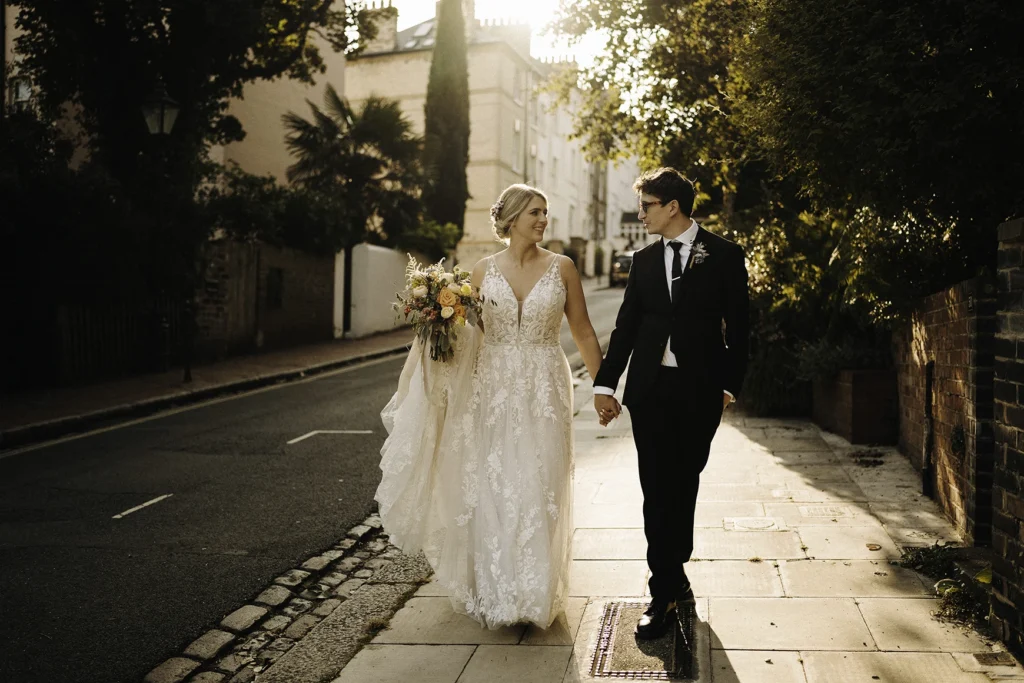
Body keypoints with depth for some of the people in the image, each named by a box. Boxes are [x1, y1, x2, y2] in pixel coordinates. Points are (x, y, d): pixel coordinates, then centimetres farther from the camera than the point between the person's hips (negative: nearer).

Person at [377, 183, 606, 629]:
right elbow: (464, 332, 11)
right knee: (490, 491, 3)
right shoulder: (484, 270, 4)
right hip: (493, 389, 1)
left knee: (538, 491, -1)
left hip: (544, 391, -1)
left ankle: (535, 595, 14)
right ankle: (491, 592, 20)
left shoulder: (561, 268, 1)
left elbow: (582, 331, 6)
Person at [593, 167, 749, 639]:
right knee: (657, 491, 2)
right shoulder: (644, 260, 10)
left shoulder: (724, 255, 0)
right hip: (649, 388, 3)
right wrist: (605, 384, 2)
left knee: (681, 487, 7)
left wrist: (729, 384, -2)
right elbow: (626, 325, 8)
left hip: (699, 389, -2)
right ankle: (671, 583, 13)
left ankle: (668, 587, 21)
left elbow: (737, 325, 1)